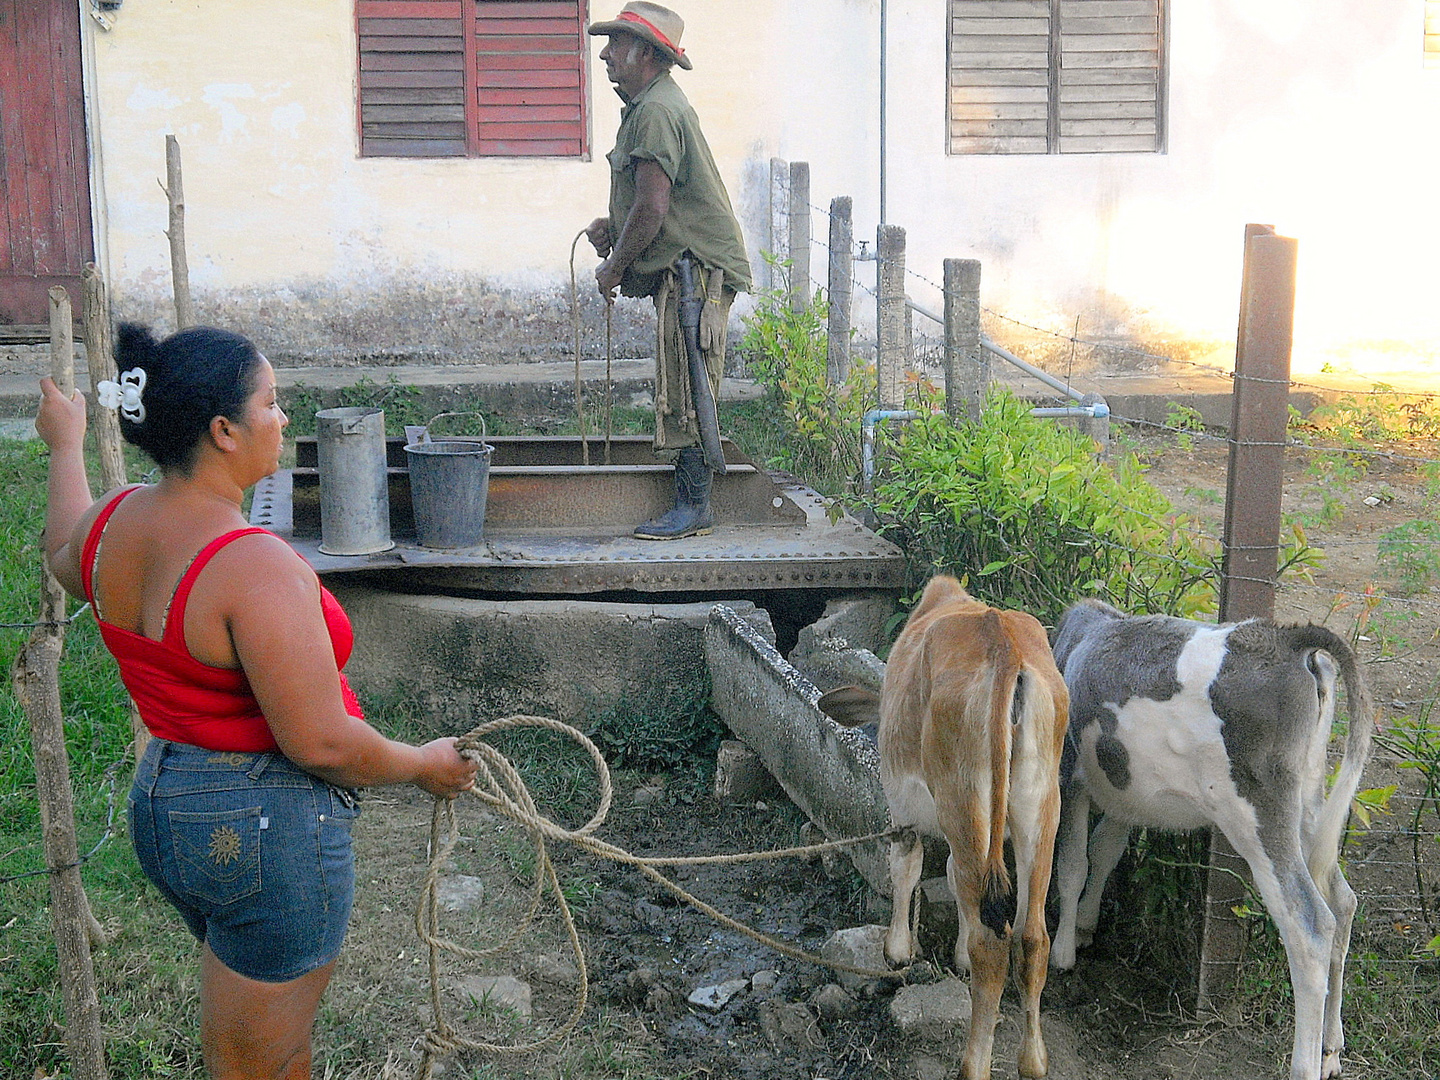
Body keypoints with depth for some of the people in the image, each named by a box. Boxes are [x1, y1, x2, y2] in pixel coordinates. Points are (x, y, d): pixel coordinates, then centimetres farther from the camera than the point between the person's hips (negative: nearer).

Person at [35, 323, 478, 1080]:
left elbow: (63, 557, 25)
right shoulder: (255, 566, -29)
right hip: (266, 832, -9)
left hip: (162, 807, 9)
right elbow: (320, 743, -27)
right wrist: (424, 766, -8)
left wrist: (66, 444, 40)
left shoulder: (115, 523, -2)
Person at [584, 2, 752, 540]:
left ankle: (693, 508, -4)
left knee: (684, 393, -9)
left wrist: (612, 267, -8)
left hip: (693, 271, -11)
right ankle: (690, 503, 15)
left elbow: (653, 207, -20)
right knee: (680, 392, 11)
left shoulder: (656, 112, -15)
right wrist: (611, 228, 12)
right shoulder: (655, 105, 20)